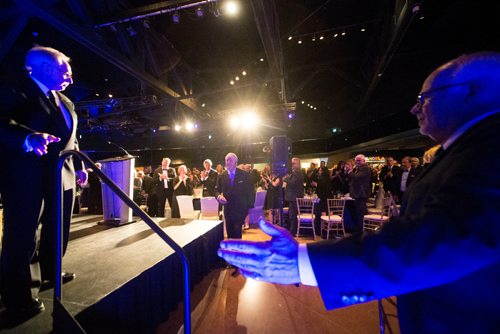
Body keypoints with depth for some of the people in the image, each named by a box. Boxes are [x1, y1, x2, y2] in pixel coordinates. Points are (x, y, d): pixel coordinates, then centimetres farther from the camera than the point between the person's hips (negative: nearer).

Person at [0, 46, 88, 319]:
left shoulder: (65, 102, 18)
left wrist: (79, 165, 12)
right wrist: (28, 139, -38)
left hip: (62, 176, 8)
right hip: (25, 177, -7)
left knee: (58, 230, 19)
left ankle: (49, 270, 40)